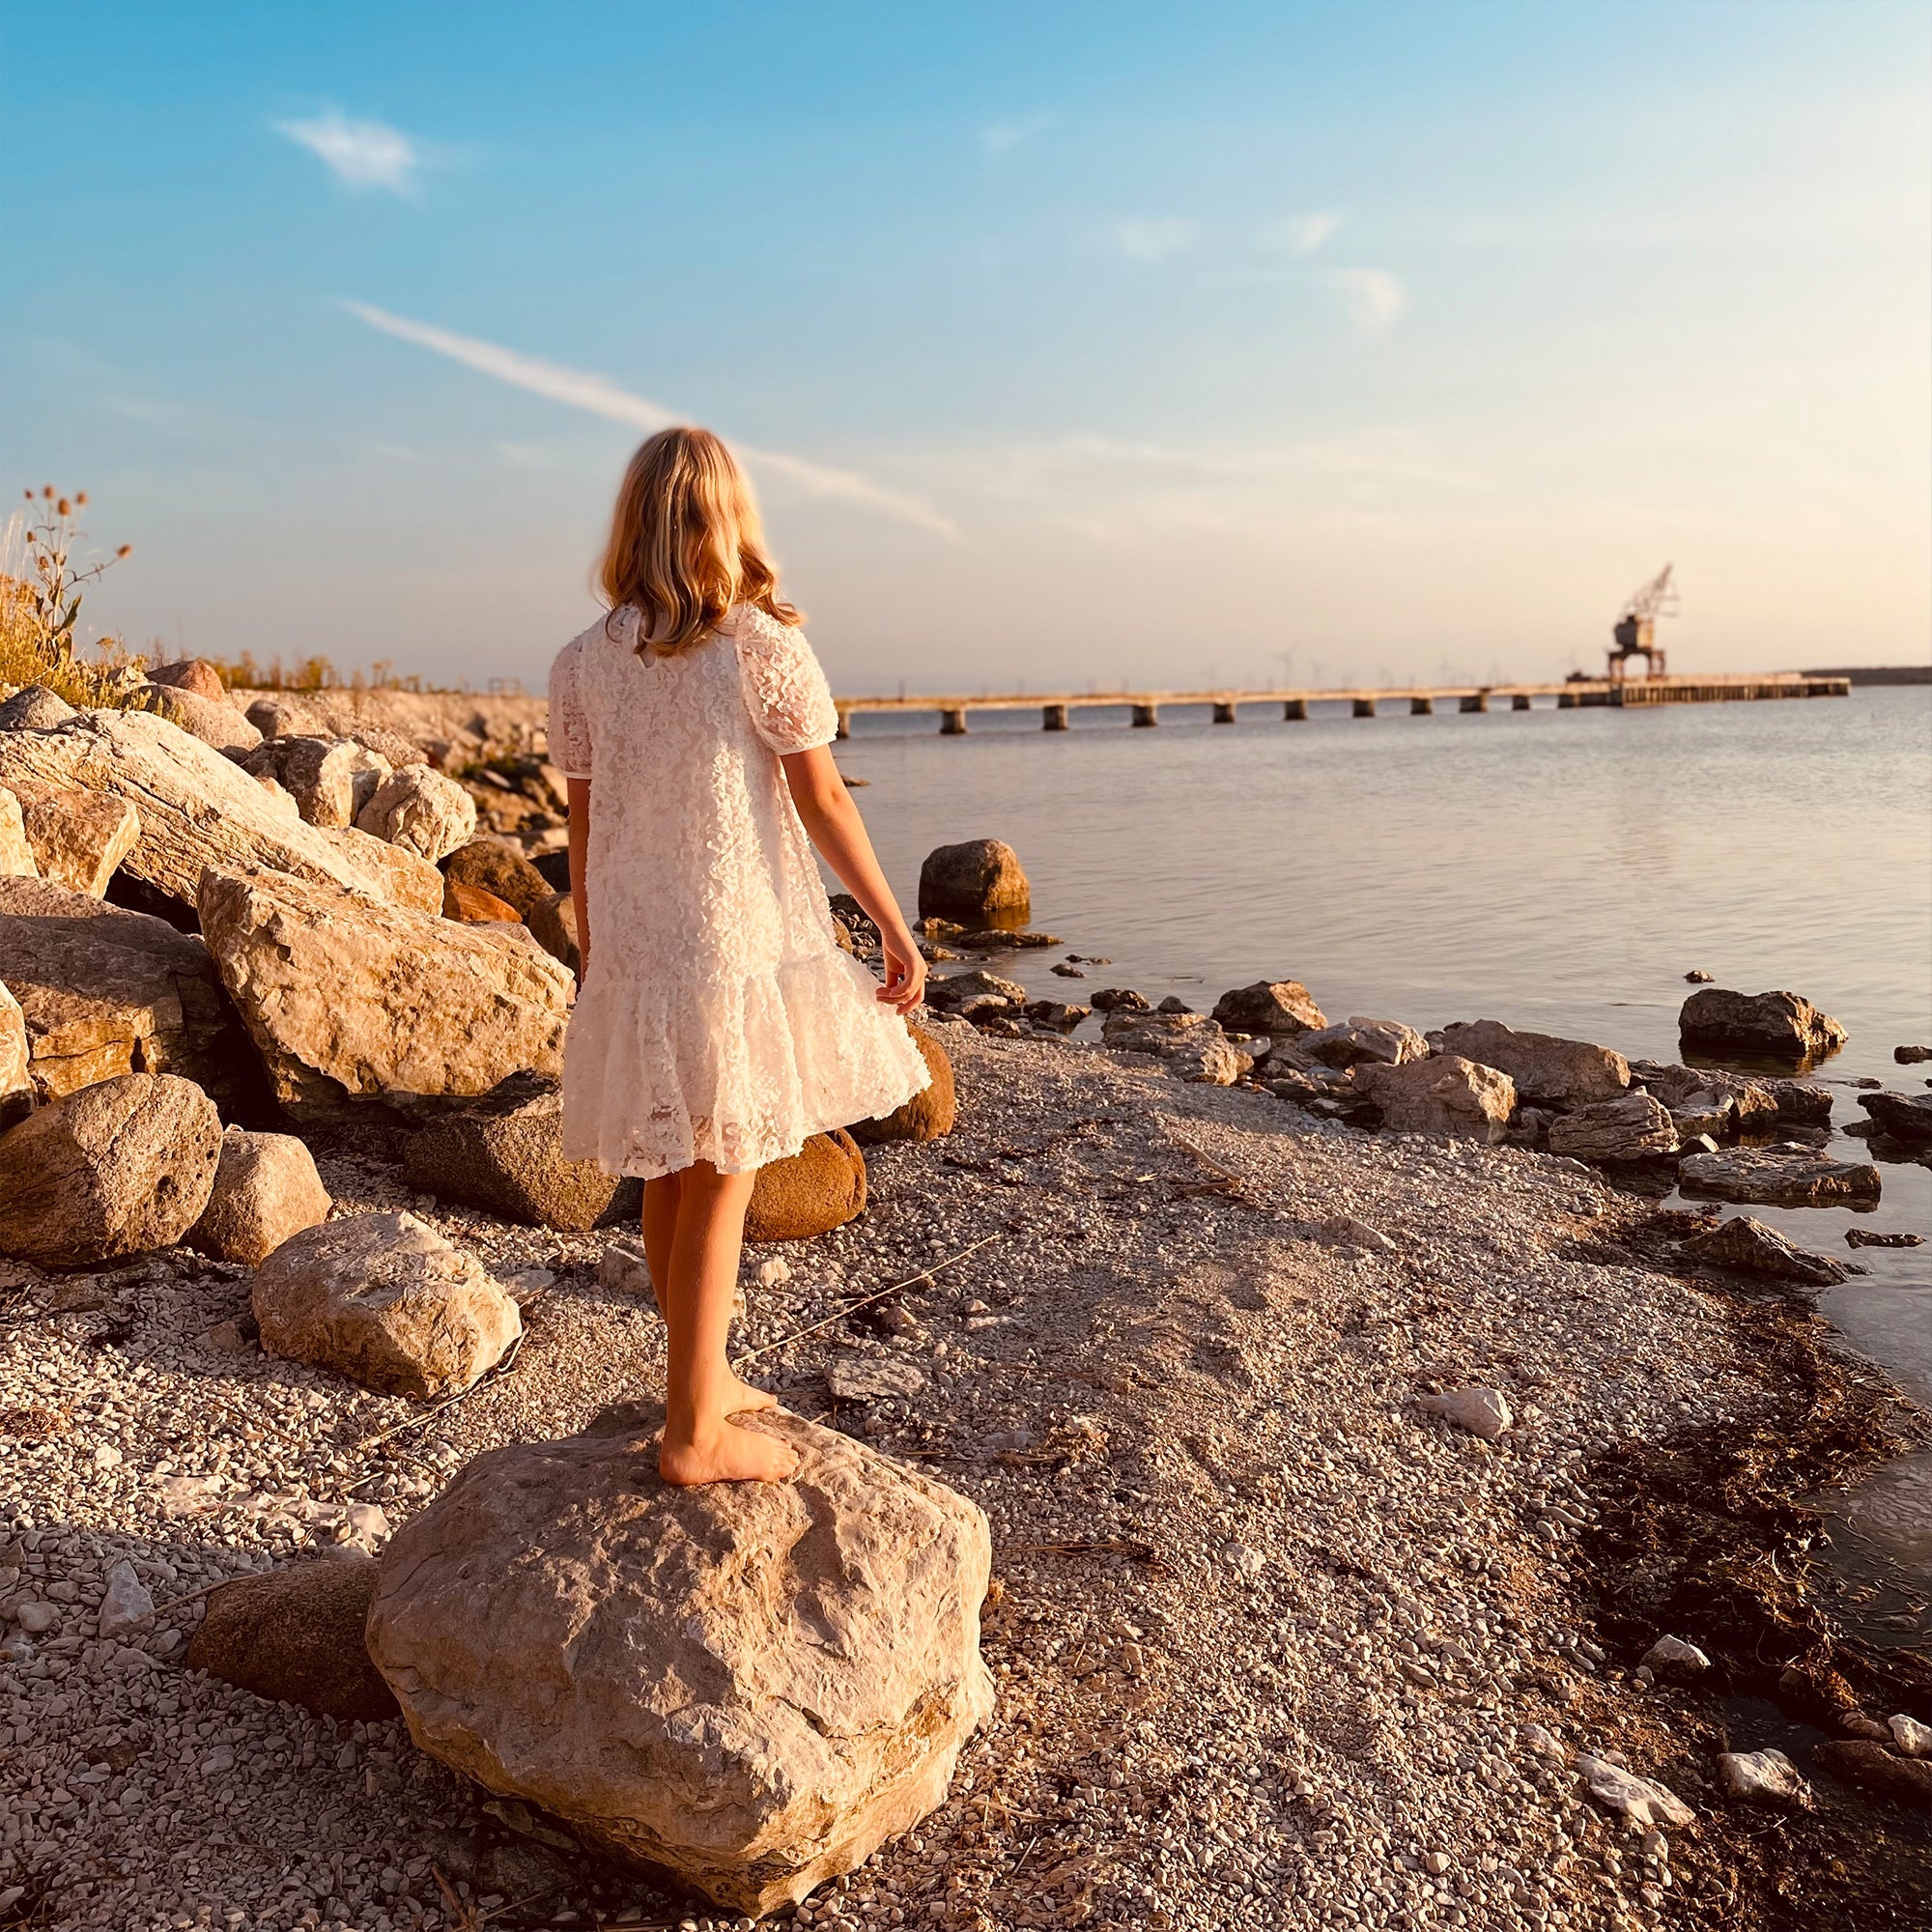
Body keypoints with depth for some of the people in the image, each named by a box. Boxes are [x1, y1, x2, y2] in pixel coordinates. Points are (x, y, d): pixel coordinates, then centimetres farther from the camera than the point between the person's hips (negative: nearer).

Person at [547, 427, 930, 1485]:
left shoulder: (580, 664, 3)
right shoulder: (765, 647, -9)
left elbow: (583, 830, 6)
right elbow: (824, 803, -7)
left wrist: (591, 959, 15)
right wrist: (894, 925, 1)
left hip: (633, 950, 5)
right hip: (739, 941, -4)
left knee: (670, 1176, 16)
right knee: (721, 1180, 3)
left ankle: (703, 1378, 34)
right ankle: (694, 1430, 11)